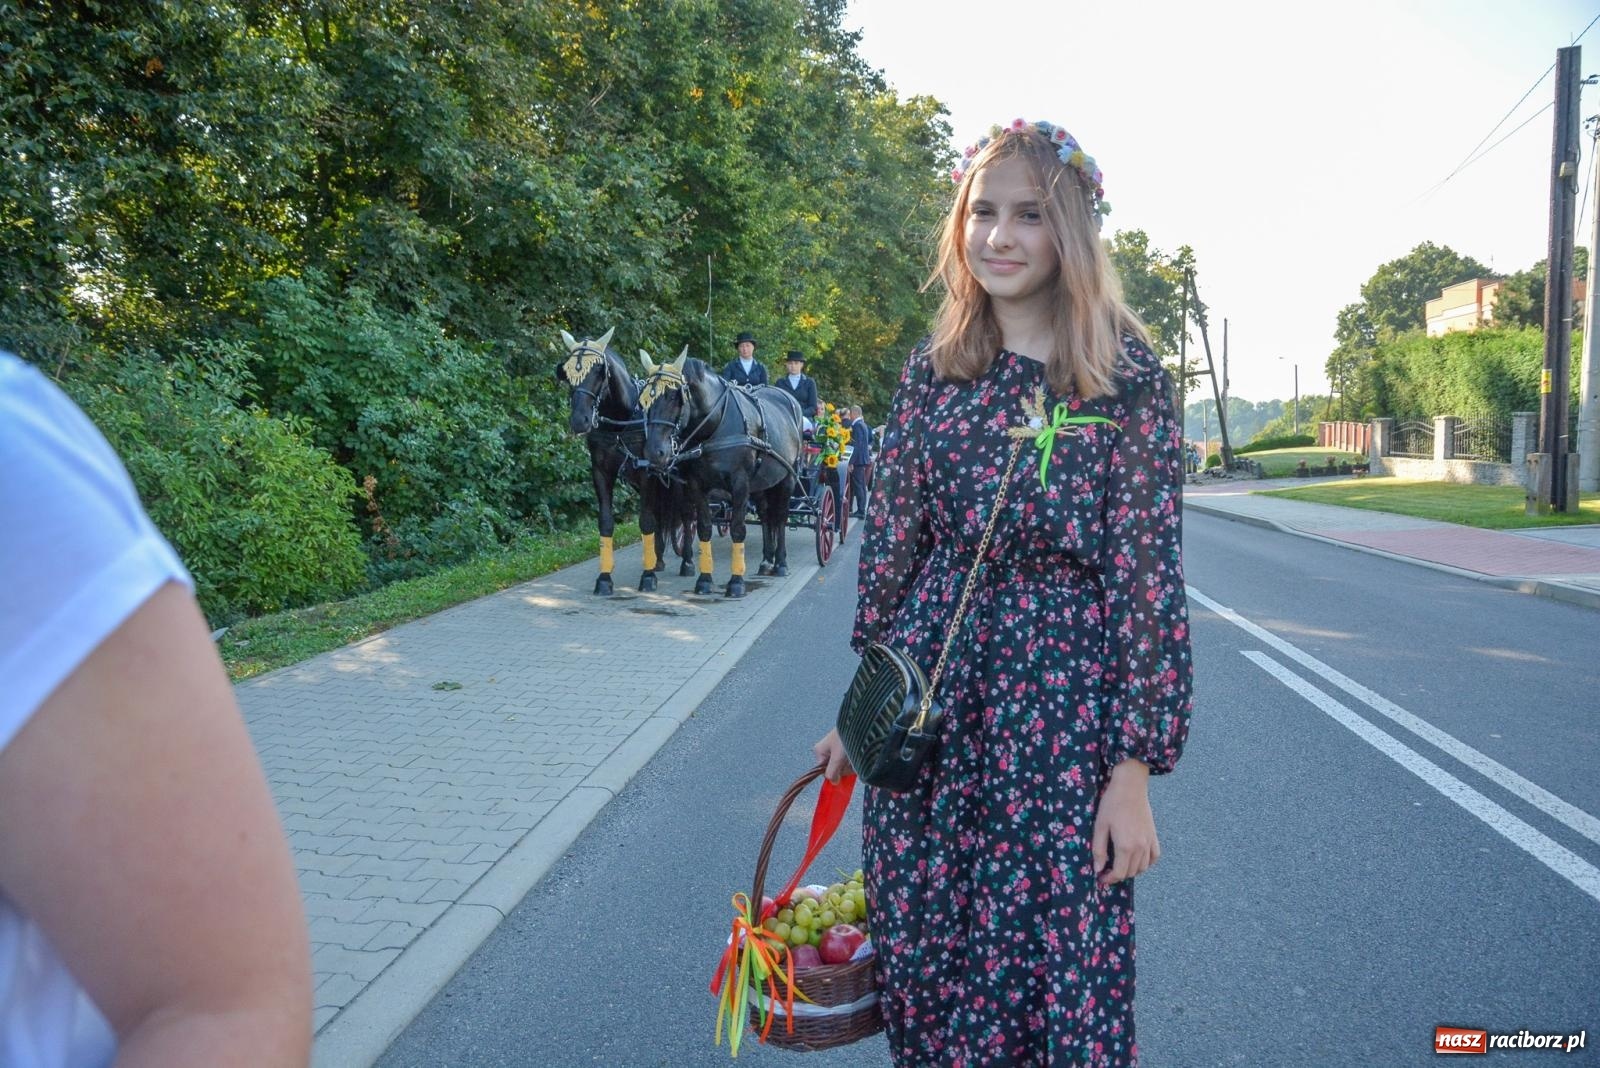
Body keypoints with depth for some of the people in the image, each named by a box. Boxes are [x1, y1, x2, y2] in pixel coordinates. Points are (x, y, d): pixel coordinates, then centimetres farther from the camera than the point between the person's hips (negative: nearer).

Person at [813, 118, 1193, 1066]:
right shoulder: (932, 371, 5)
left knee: (1065, 965, 5)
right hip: (928, 692, 4)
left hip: (1062, 697, -3)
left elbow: (1150, 572, -8)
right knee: (920, 953, 13)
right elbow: (890, 541, 9)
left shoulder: (1127, 376, -5)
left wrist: (1136, 766, -11)